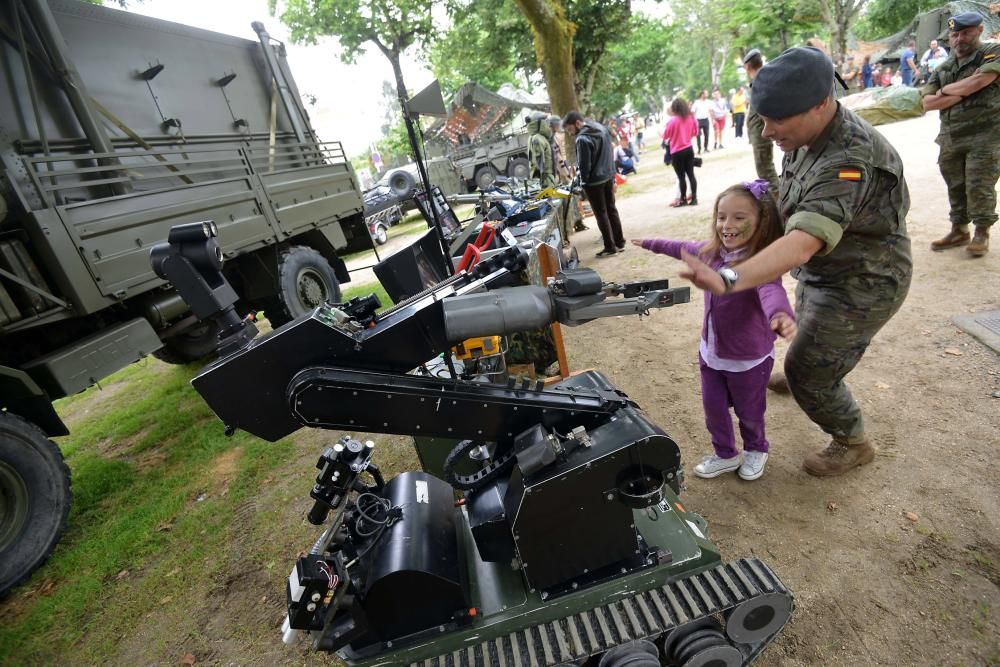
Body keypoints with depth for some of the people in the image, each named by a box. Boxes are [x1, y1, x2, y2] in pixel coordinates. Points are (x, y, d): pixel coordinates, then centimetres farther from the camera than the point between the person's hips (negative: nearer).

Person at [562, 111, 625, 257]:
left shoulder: (582, 139, -20)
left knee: (601, 214, 1)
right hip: (608, 176, 8)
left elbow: (584, 165, -19)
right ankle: (619, 242, 21)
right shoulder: (602, 128, 8)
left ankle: (610, 247, 6)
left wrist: (582, 182, -5)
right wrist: (612, 176, 18)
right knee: (611, 210, 14)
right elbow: (611, 154, 14)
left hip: (593, 181, -8)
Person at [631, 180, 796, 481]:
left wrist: (781, 314, -72)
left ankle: (756, 450, 50)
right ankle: (726, 455, 43)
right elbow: (685, 248, 14)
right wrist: (653, 244, 26)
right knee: (713, 409, 18)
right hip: (710, 351, 6)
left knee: (749, 413, 18)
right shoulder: (713, 252, -7)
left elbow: (771, 290, -50)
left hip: (749, 359, -5)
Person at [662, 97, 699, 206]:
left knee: (681, 176, 2)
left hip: (677, 152, -5)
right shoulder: (691, 117, 2)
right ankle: (694, 198, 12)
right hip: (689, 149, 5)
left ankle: (683, 199, 10)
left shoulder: (673, 120, -15)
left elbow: (666, 136, -7)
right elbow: (695, 132, 14)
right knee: (691, 174, 9)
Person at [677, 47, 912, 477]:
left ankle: (854, 445, 27)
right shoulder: (807, 135, -5)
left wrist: (730, 280, -64)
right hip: (821, 270, 9)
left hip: (860, 285, -9)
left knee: (808, 373, -1)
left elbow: (801, 246, -50)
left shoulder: (849, 161, -35)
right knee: (808, 339, 31)